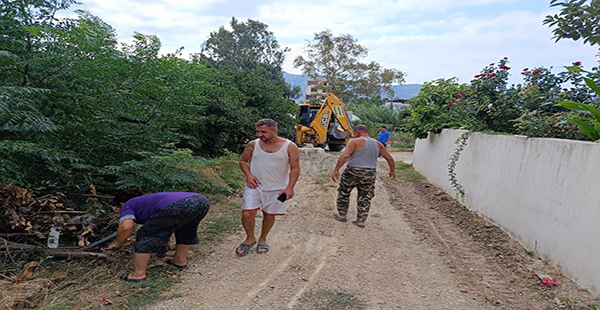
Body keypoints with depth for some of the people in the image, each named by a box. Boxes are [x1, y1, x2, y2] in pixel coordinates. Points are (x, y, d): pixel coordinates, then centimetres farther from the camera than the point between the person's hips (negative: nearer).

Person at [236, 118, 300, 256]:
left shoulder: (290, 147, -6)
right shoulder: (253, 145, -1)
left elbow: (295, 169, -4)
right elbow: (243, 161, 13)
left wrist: (289, 188, -12)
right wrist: (248, 175, -4)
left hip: (277, 189, -1)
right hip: (254, 186, 1)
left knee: (269, 215, 9)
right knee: (247, 214, -4)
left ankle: (263, 239, 35)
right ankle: (250, 238, 23)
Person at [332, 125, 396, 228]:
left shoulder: (355, 142, -9)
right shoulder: (378, 144, 7)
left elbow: (344, 156, -22)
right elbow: (390, 158, 12)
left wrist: (336, 170, -21)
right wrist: (392, 171, 24)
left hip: (353, 173, -4)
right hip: (370, 175, 4)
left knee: (344, 193, 16)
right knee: (365, 198, 12)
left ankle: (342, 215, 25)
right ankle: (361, 221, 14)